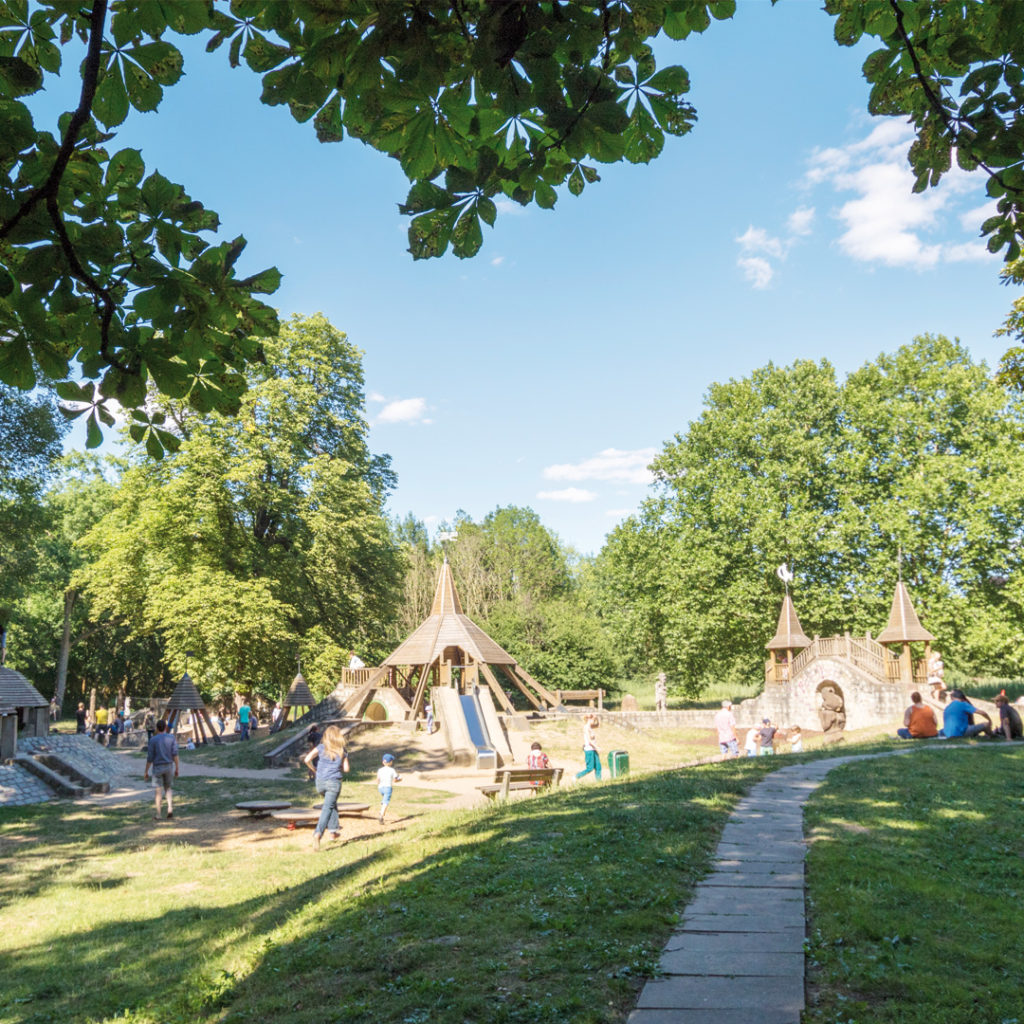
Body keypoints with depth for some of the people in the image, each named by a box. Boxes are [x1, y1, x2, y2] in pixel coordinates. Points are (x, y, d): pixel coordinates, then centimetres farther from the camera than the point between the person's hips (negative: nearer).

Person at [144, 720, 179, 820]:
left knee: (158, 790, 4)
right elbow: (175, 754, -7)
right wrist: (176, 769, -2)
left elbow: (150, 758, -7)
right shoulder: (172, 738, 0)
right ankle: (170, 809, -3)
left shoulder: (153, 740, -5)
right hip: (169, 766, 2)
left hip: (157, 767, -2)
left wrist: (146, 772, 1)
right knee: (168, 788, 15)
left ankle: (158, 814, 8)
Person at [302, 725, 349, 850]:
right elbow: (346, 768, 1)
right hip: (334, 782, -2)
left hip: (320, 782, 2)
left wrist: (314, 769, 8)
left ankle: (334, 830, 27)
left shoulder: (321, 748, 1)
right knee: (328, 808, -5)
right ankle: (318, 833, -25)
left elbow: (307, 760, -9)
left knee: (332, 804, 26)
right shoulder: (342, 751, 2)